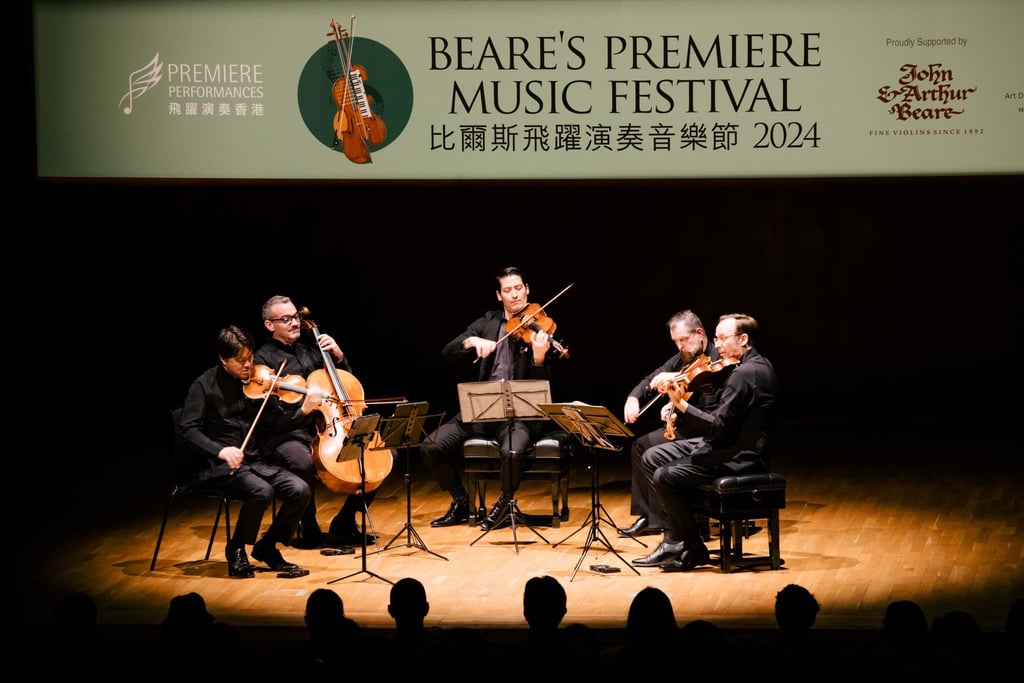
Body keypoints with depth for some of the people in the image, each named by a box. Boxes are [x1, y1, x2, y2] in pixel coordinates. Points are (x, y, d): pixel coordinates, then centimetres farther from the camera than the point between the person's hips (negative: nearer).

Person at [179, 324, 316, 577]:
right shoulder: (205, 385, -6)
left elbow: (276, 421, 3)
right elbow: (187, 429, -12)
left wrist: (303, 410, -15)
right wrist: (221, 451, -26)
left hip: (255, 463, 5)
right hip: (217, 467, -5)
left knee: (300, 490, -16)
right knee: (262, 491, -31)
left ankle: (267, 547, 5)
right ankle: (236, 551, -8)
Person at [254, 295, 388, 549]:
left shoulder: (310, 350, 18)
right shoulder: (263, 359, 0)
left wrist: (338, 356, 6)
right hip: (289, 437, -6)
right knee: (304, 464, -40)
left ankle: (344, 524, 3)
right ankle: (310, 531, -15)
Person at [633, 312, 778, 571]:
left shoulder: (744, 374, -20)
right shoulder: (760, 366, 12)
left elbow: (718, 427, -23)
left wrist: (680, 404, -26)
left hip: (736, 457, -11)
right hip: (734, 446, 11)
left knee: (664, 477, -16)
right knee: (654, 457, 12)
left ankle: (694, 549, 0)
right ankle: (675, 541, 9)